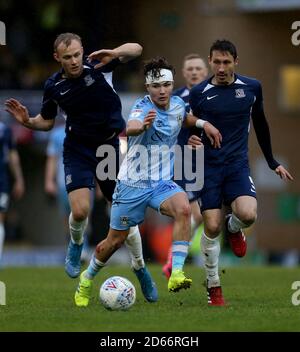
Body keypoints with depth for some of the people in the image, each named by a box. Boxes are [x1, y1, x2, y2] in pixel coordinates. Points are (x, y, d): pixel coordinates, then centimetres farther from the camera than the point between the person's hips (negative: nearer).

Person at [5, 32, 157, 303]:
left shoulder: (98, 66, -12)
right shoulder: (54, 86, -5)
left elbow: (136, 49, -17)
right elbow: (47, 122, 11)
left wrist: (114, 54, -36)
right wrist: (28, 121, -10)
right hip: (78, 151, 0)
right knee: (80, 210, -20)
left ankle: (140, 268, 26)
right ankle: (76, 245, 14)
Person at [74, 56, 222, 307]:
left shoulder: (178, 105, 0)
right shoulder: (143, 107, -19)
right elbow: (130, 127, -44)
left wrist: (203, 123, 12)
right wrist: (142, 126, -66)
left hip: (162, 183, 4)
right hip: (132, 183, -4)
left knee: (183, 209, -29)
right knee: (115, 240, 6)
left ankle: (176, 274, -33)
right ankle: (87, 278, 35)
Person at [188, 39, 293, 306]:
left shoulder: (251, 88, 3)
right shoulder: (199, 93, -2)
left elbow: (260, 124, 17)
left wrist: (272, 162, 22)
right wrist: (191, 138, -17)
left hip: (237, 164, 1)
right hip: (208, 166, -1)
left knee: (248, 214, -25)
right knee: (211, 226, -7)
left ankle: (233, 228, 14)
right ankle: (214, 287, 12)